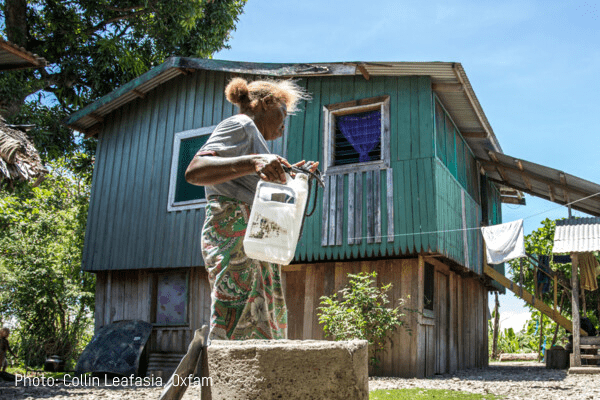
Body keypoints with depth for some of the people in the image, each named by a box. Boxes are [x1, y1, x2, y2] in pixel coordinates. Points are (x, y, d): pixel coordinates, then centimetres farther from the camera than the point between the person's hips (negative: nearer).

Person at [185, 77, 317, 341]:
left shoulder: (251, 133, 30)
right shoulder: (240, 125, 1)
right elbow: (194, 172, -16)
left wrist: (289, 178, 25)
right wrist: (253, 162, -29)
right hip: (235, 233, -10)